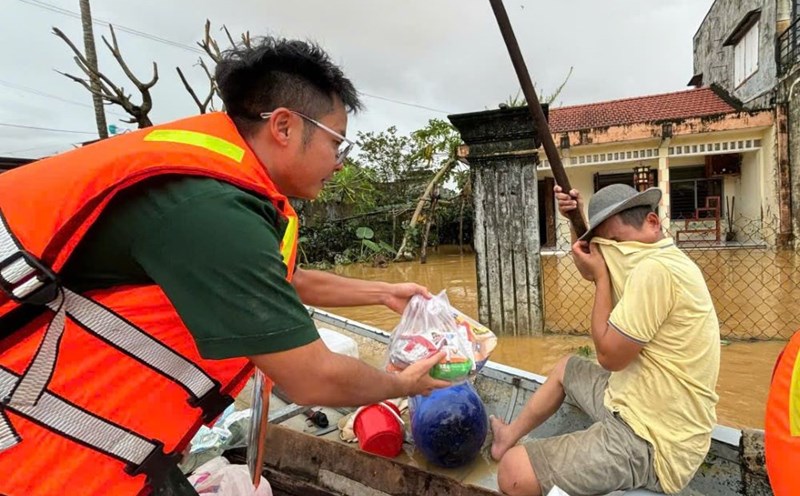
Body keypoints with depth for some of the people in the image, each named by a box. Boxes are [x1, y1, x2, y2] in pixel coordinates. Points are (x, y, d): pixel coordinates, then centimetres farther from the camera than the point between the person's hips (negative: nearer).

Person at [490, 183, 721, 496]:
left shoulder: (656, 269, -25)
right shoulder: (657, 260, 7)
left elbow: (609, 355, -20)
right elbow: (589, 269, 19)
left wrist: (602, 277, -13)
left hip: (650, 444, -10)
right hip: (640, 405, 10)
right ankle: (510, 437, 42)